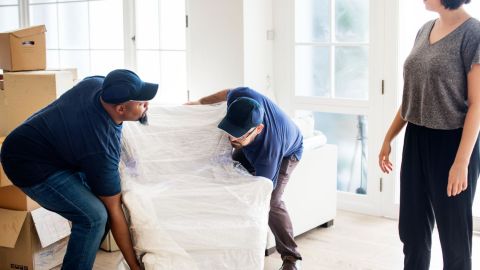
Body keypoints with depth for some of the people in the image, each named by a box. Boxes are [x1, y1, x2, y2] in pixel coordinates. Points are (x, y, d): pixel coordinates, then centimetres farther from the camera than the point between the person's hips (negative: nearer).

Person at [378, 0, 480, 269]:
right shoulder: (425, 30, 8)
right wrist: (389, 138, 15)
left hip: (452, 143, -7)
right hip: (416, 141, 7)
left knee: (454, 235, 5)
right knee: (412, 229, 14)